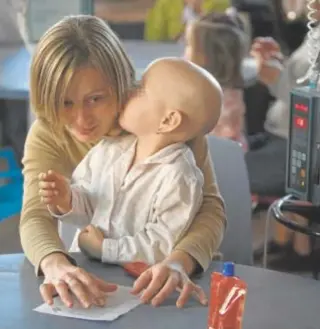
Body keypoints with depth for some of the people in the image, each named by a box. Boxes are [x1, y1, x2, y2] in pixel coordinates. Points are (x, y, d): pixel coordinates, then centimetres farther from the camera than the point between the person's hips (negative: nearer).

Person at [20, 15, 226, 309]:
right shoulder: (47, 135, -9)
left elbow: (210, 207, -19)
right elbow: (36, 217, -20)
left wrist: (179, 263, -40)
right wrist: (56, 264, -42)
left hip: (159, 281, -1)